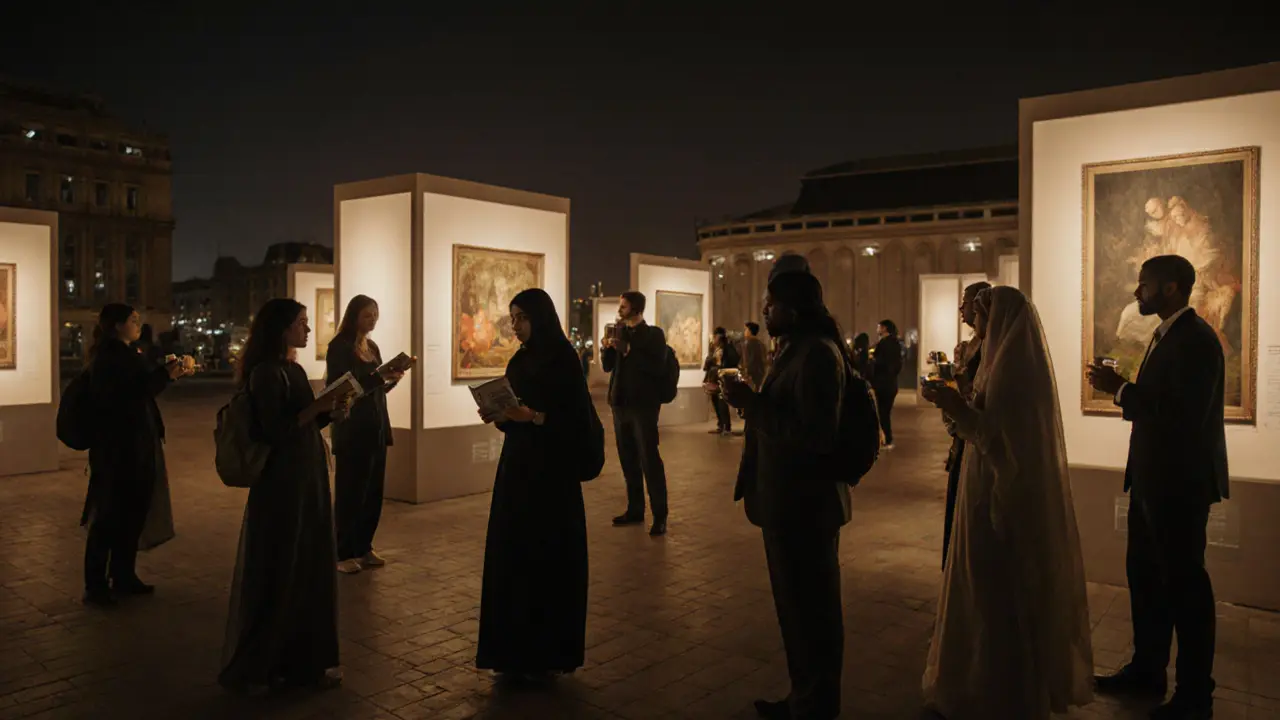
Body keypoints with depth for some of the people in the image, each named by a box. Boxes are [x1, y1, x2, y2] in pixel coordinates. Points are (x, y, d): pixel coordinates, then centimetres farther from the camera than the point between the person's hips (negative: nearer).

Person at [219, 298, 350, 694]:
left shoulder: (294, 370, 11)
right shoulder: (266, 373, -15)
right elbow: (274, 432, -20)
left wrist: (329, 413, -1)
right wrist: (316, 407, -20)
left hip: (307, 479, 9)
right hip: (281, 484, -9)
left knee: (308, 569, 14)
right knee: (276, 575, 3)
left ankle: (302, 660, 26)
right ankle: (252, 667, 19)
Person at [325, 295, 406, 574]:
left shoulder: (373, 347, 14)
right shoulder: (339, 347, -8)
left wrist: (392, 379, -3)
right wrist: (379, 376, -24)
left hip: (376, 428, 7)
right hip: (352, 430, -7)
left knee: (373, 491, 9)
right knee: (350, 492, -2)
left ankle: (363, 548, 19)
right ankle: (343, 553, 7)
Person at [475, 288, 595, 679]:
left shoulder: (563, 358, -9)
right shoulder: (519, 360, 12)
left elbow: (576, 418, -14)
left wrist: (533, 416, -24)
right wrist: (498, 416, -4)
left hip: (552, 470, -7)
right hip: (517, 465, 7)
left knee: (549, 558, 0)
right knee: (511, 556, 7)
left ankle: (547, 650, 12)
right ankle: (517, 649, 18)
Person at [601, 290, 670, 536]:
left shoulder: (653, 334, -4)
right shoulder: (618, 331, 12)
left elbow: (658, 368, -16)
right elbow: (607, 366, 12)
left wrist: (628, 350, -20)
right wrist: (606, 348, -7)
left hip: (643, 404, -6)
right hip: (620, 403, 6)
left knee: (649, 459, -6)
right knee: (628, 460, 10)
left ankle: (660, 516, 0)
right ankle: (635, 510, 20)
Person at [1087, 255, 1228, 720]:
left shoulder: (1195, 339, -18)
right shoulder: (1167, 335, 12)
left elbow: (1184, 415, -27)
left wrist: (1120, 389, -21)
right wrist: (1124, 389, 0)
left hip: (1181, 482, -10)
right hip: (1153, 479, 10)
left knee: (1184, 583, 2)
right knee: (1145, 574, 17)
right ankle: (1147, 671, 31)